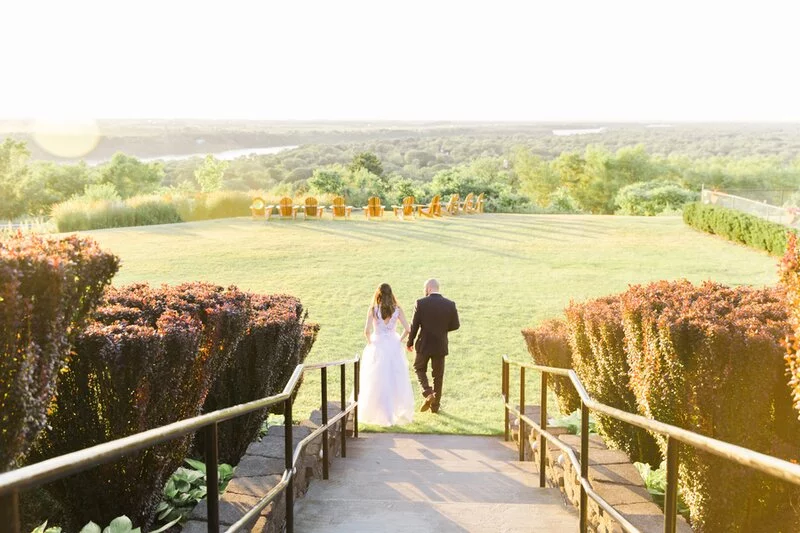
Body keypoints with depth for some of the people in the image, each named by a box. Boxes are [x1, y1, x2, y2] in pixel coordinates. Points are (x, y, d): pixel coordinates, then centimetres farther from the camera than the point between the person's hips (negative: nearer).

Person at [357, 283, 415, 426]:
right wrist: (399, 340, 9)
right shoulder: (397, 310, -2)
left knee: (377, 382, 6)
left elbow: (367, 331, -12)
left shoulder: (373, 310, -6)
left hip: (377, 348, -2)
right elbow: (407, 329, -6)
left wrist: (370, 342, 6)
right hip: (394, 347, 2)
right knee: (396, 381, 11)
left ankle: (375, 413, 6)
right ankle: (399, 412, 17)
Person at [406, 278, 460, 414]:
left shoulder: (421, 303, -13)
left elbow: (414, 325, -9)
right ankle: (435, 405, 20)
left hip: (424, 345, -2)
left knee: (419, 368, 20)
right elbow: (455, 325, -1)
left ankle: (428, 394, -1)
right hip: (440, 346, 2)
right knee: (438, 375, 15)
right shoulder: (450, 304, -6)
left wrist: (410, 343, 4)